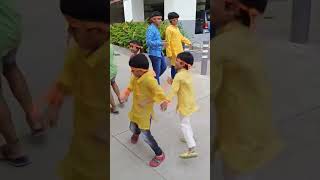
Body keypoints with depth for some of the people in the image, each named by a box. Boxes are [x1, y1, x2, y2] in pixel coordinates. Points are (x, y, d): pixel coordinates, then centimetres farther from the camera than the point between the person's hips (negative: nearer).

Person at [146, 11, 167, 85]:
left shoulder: (156, 28, 9)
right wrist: (160, 43, -26)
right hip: (154, 53, -9)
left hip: (159, 52, 9)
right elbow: (149, 42, -24)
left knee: (164, 67, 21)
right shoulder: (151, 29, -18)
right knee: (157, 71, 3)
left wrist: (161, 42, 4)